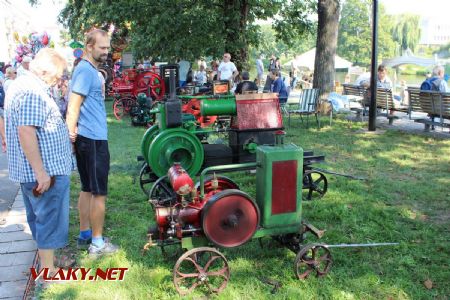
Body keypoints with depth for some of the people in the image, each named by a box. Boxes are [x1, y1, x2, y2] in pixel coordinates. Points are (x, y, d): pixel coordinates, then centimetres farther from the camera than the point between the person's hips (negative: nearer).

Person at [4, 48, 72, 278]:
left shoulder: (21, 85, 13)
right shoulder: (33, 92, -21)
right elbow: (26, 132, -28)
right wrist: (41, 172, -26)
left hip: (30, 170, 10)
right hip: (47, 170, -10)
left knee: (39, 217, 21)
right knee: (49, 219, 1)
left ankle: (44, 256, 37)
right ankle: (49, 270, 12)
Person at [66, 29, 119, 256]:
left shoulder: (89, 70, 16)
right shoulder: (86, 70, -14)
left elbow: (75, 104, 19)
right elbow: (73, 107, -21)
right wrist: (71, 133, -25)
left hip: (88, 138, 10)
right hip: (93, 139, -10)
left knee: (87, 189, 16)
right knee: (99, 192, -2)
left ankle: (85, 235, 27)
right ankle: (97, 243, 7)